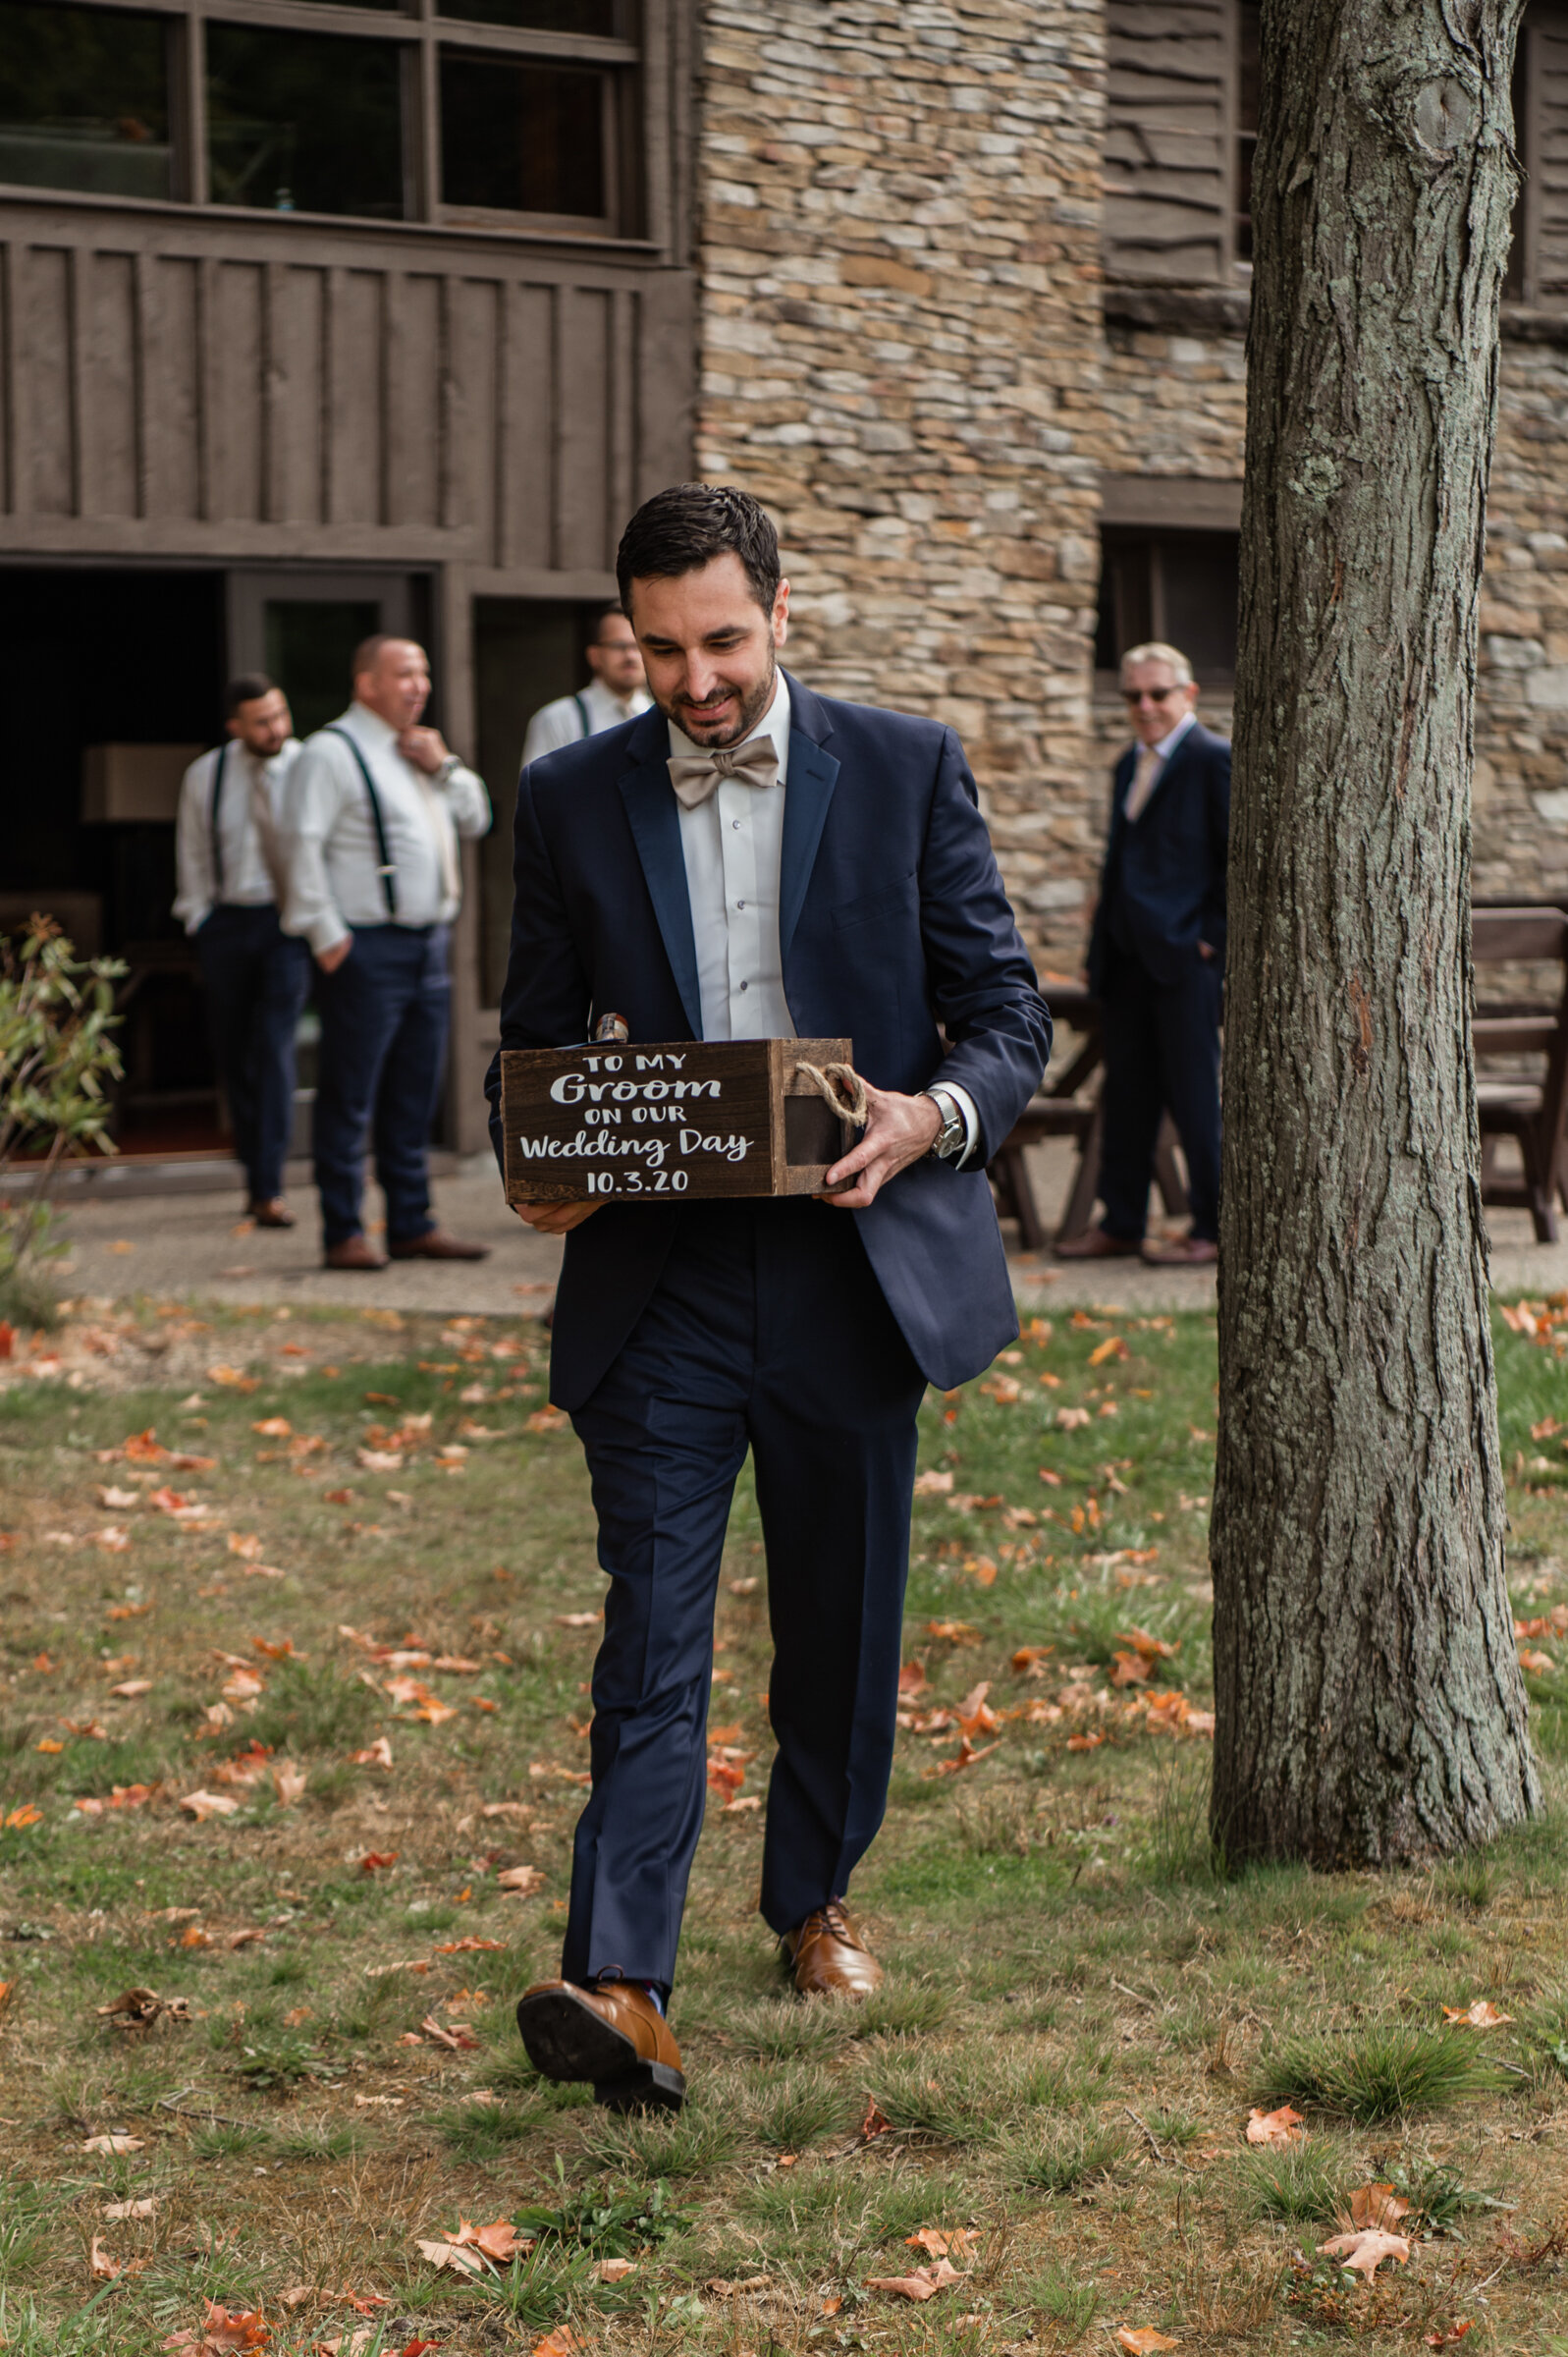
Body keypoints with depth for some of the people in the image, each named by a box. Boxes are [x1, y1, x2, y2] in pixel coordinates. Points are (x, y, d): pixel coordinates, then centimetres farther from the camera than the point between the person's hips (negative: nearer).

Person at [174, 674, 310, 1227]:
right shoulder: (203, 777, 5)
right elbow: (192, 856, 13)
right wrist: (200, 920, 7)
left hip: (288, 920, -3)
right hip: (226, 920, 3)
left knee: (275, 1048, -12)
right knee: (233, 1053, 8)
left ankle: (268, 1190, -12)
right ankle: (254, 1173, 23)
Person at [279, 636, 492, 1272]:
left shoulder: (420, 750, 19)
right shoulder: (331, 752, -8)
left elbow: (476, 818, 20)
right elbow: (304, 840, -14)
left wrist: (443, 767, 2)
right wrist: (325, 932, -18)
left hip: (428, 944, 8)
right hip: (367, 949, -8)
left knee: (414, 1097, 11)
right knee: (350, 1098, -5)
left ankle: (412, 1225, 17)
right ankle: (344, 1235, -1)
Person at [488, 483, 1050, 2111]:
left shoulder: (905, 768, 1)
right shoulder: (570, 798, 5)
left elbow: (1008, 1011, 2)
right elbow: (534, 1039, 11)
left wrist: (938, 1114, -19)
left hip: (853, 1263, 0)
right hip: (657, 1281, 0)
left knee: (841, 1629, 13)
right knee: (650, 1640, -9)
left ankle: (814, 1897, 34)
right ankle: (620, 1987, -15)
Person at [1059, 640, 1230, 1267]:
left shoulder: (1214, 760, -7)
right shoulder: (1131, 765, 17)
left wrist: (1214, 936, -13)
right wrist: (1101, 949, 14)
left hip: (1184, 957, -8)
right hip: (1127, 957, 8)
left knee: (1194, 1096, -3)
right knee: (1127, 1093, 11)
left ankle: (1213, 1229, 4)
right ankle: (1121, 1222, 18)